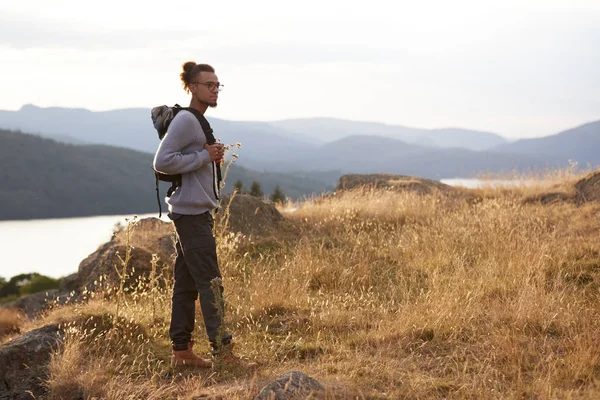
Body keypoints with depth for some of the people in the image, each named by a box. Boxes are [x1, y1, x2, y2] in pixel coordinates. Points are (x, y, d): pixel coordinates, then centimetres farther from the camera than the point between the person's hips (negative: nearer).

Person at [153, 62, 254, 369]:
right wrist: (205, 156, -17)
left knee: (186, 283, 10)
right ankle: (223, 349, -10)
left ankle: (181, 350, 13)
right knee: (210, 283, -10)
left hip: (198, 211, 10)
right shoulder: (185, 120, -13)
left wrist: (213, 157, 8)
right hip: (191, 213, -10)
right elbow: (162, 162, -20)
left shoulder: (198, 121, 18)